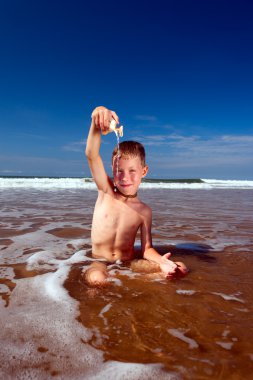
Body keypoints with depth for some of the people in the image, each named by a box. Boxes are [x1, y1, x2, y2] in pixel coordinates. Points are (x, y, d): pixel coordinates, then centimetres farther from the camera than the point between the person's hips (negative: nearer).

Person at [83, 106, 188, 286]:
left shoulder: (144, 211, -2)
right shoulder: (106, 191, -6)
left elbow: (147, 249, -1)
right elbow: (91, 155, -20)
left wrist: (162, 261, -24)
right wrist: (96, 123, -37)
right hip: (100, 262, -2)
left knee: (180, 270, -14)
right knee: (97, 280, -39)